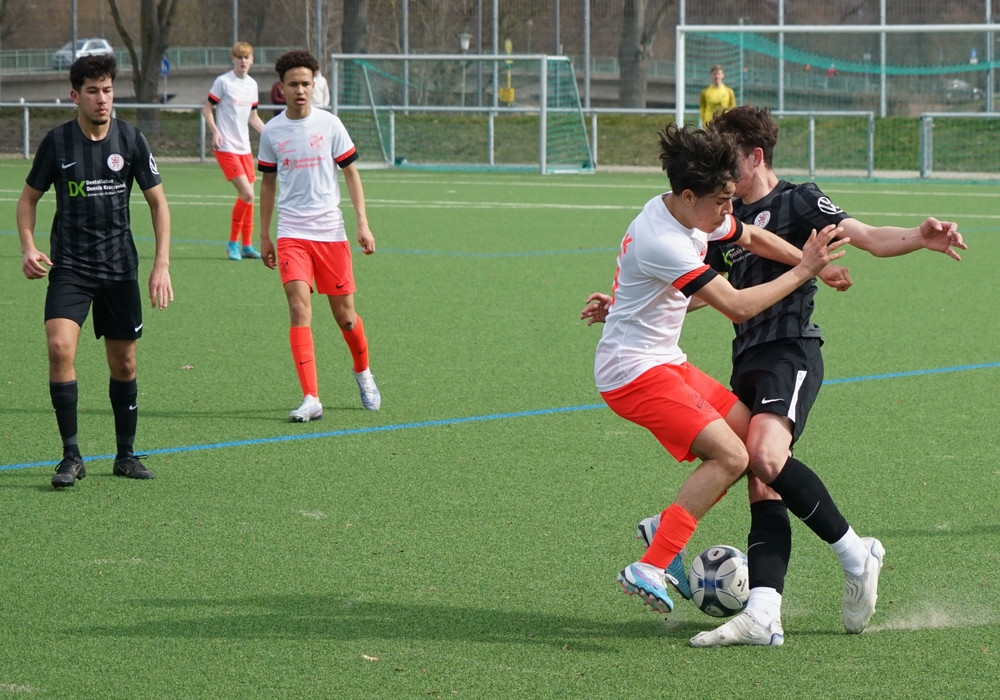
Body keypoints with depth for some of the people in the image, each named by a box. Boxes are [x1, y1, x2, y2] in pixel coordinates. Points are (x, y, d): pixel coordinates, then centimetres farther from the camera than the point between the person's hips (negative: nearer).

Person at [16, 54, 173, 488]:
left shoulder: (130, 140, -2)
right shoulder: (57, 142, -4)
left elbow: (158, 202, 5)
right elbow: (29, 197, 8)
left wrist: (162, 264, -4)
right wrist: (28, 247, -9)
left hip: (120, 268, 2)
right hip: (68, 267, -2)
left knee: (124, 364, 7)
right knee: (60, 347, -21)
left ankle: (126, 456, 24)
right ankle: (71, 456, -13)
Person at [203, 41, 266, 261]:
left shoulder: (252, 85, 11)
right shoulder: (223, 82, -7)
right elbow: (207, 108, -3)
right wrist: (215, 131, -17)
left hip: (244, 148, 7)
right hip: (226, 147, -7)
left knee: (248, 196, 6)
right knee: (246, 194, -15)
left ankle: (247, 245, 16)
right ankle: (233, 242, -2)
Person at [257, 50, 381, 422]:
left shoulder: (329, 124, -1)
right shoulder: (271, 132, 3)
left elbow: (351, 172, 5)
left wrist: (363, 223, -2)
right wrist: (264, 236, 15)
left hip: (331, 231, 0)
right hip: (291, 234, 0)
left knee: (344, 314, 7)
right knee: (300, 311, -14)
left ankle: (363, 373, 35)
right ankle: (311, 399, -16)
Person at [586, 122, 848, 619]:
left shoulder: (694, 214, 4)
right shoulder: (663, 242, -26)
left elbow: (751, 238, 24)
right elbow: (738, 307, -25)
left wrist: (814, 264, 16)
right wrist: (802, 271, -17)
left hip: (664, 361, 10)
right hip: (633, 371, -10)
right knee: (729, 456, -19)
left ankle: (666, 529, 13)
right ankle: (649, 571, -19)